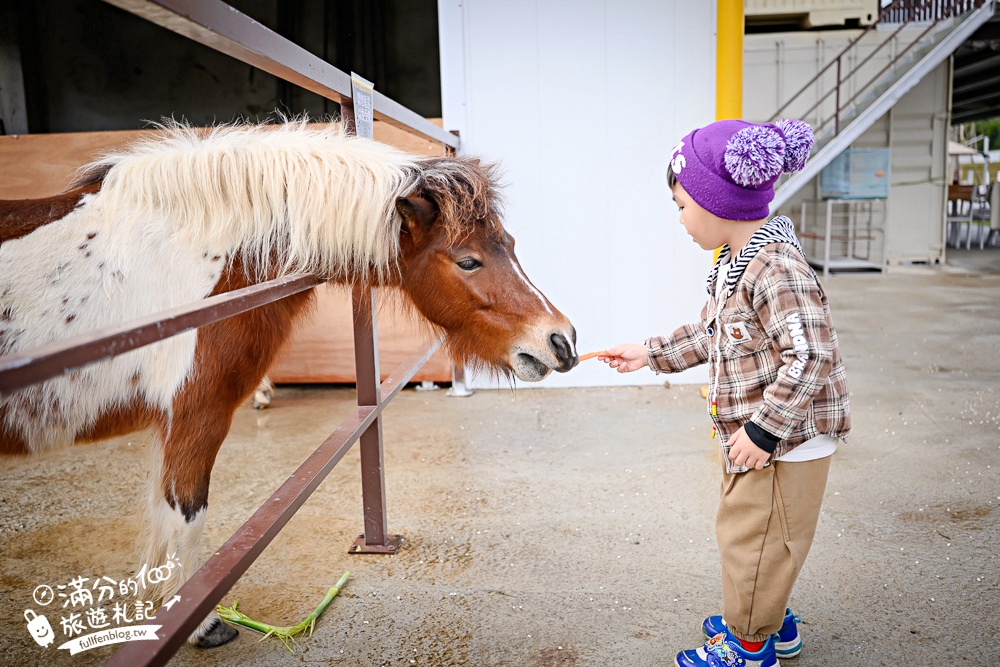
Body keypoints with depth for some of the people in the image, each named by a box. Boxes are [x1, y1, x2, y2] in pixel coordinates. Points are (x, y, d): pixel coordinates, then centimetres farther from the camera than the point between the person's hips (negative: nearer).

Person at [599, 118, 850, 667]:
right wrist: (650, 354, 18)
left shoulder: (777, 268, -26)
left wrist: (764, 428, -26)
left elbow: (811, 358, -31)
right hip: (752, 432, 10)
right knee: (743, 530, 22)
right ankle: (773, 622, 42)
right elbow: (712, 333, 18)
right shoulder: (734, 261, 6)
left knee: (753, 538, 6)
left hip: (785, 440, -10)